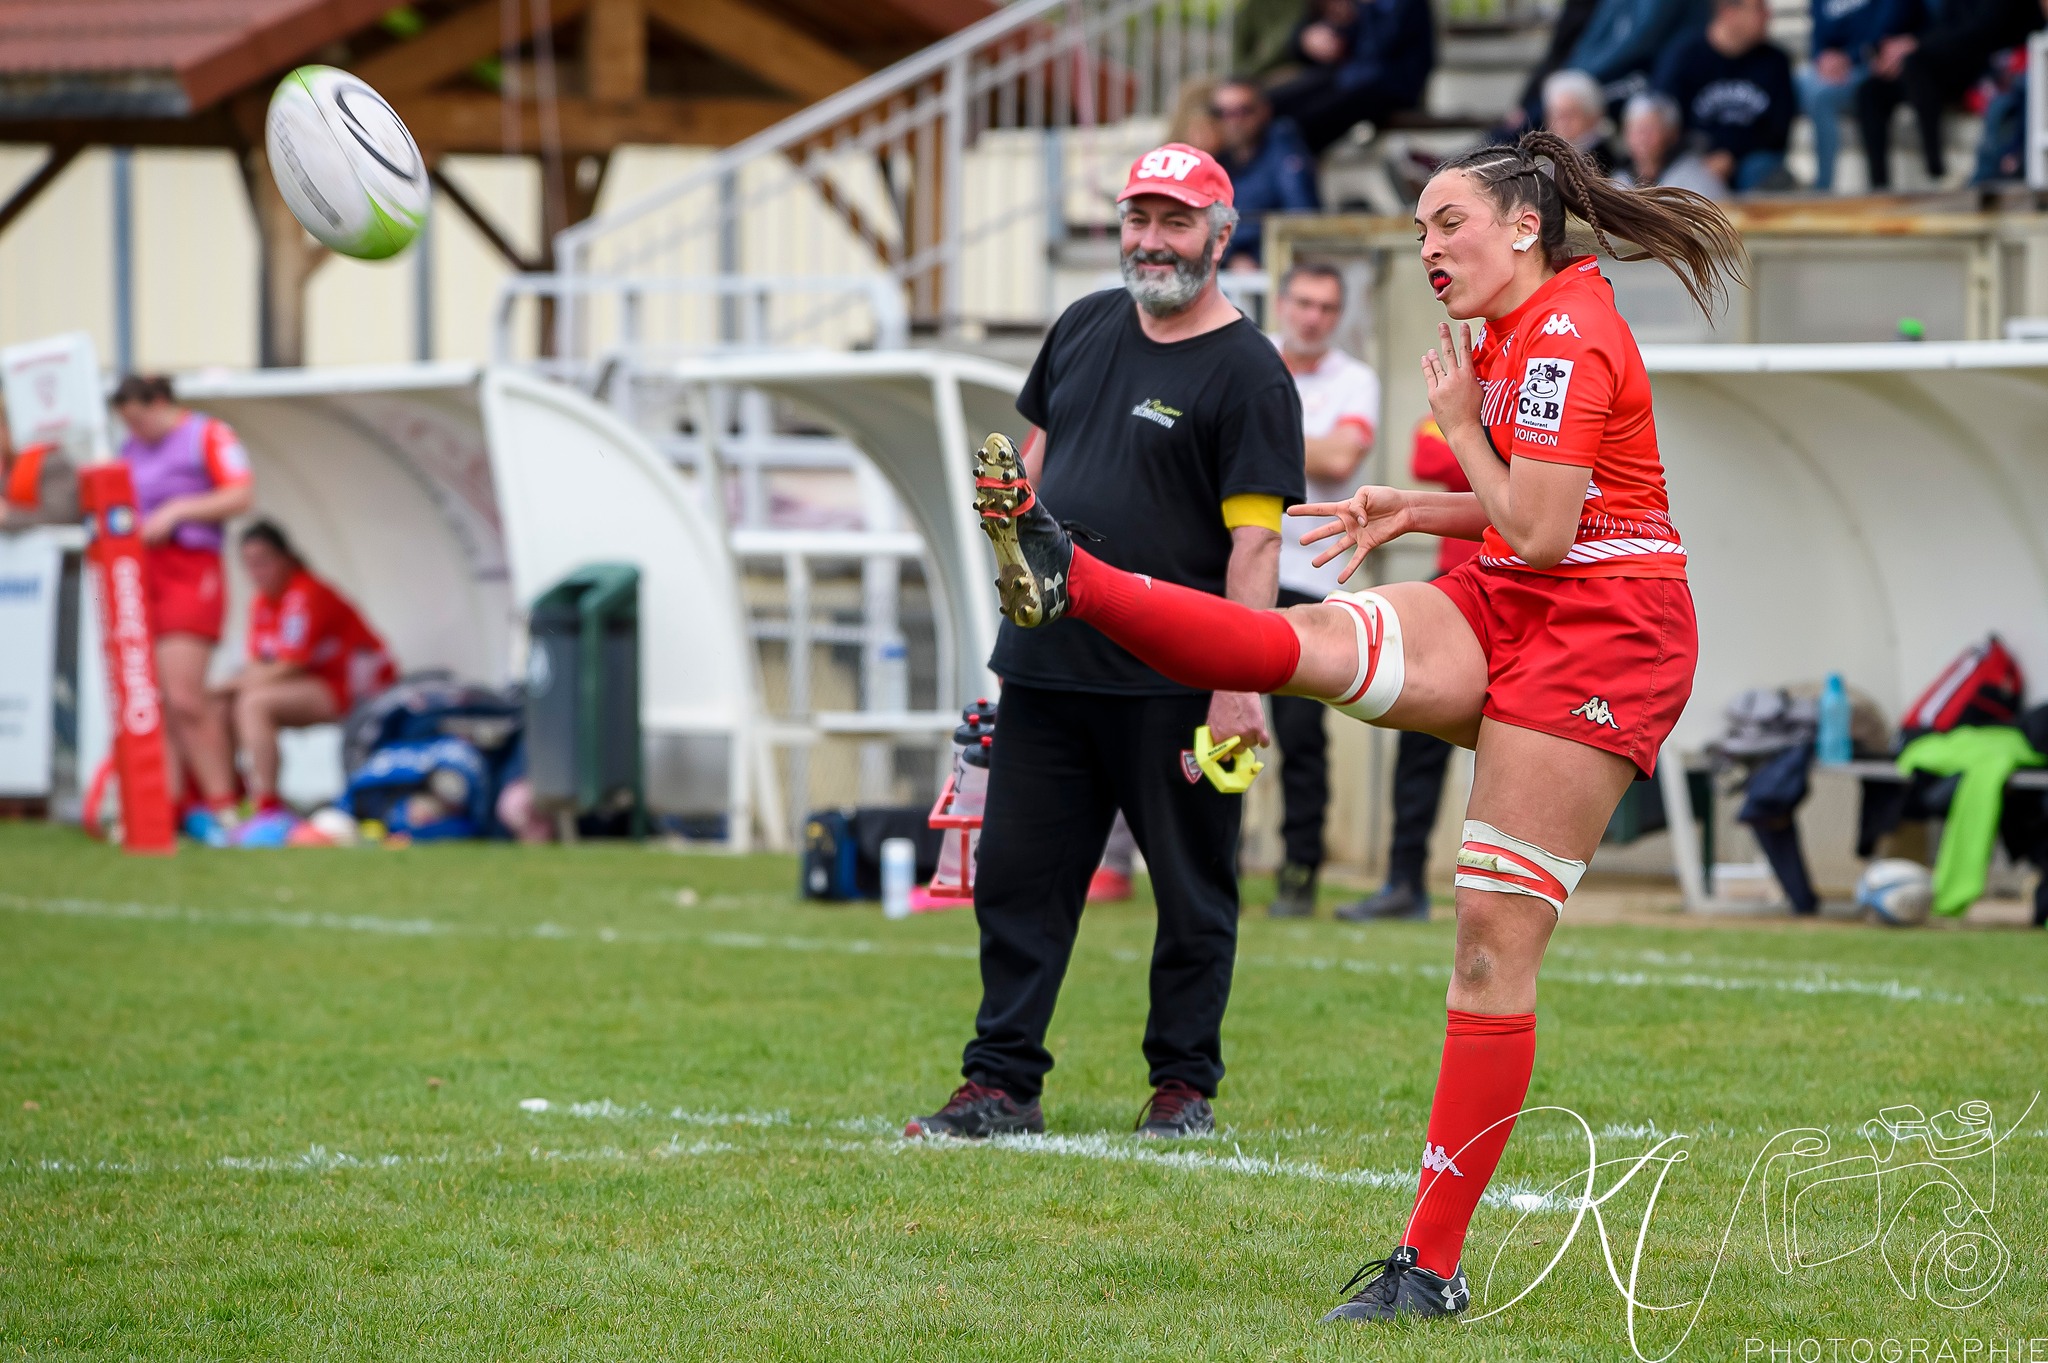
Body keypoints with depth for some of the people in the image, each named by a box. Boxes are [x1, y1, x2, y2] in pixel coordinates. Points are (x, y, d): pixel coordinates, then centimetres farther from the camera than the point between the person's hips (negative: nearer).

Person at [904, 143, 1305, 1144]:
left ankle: (1184, 1084, 12)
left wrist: (1237, 685, -22)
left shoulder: (1249, 373, -8)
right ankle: (1002, 1084, 11)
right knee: (1016, 875, 6)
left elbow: (1254, 537, -14)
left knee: (1193, 890, 3)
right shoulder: (1085, 327, 12)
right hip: (1045, 664, 6)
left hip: (1173, 680, -6)